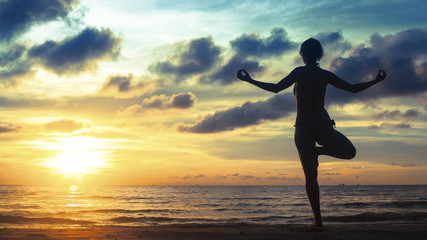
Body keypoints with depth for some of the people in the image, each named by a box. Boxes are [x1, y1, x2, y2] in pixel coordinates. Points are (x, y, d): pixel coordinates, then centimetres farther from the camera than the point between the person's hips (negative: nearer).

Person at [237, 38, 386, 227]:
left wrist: (250, 81, -2)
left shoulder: (299, 73, -4)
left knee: (310, 176, 2)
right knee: (350, 151, 23)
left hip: (303, 129, -1)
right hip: (323, 126, 1)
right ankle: (319, 150, 2)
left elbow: (276, 88, -10)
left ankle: (318, 218, -3)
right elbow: (353, 88, 10)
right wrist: (375, 81, 24)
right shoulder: (325, 75, 5)